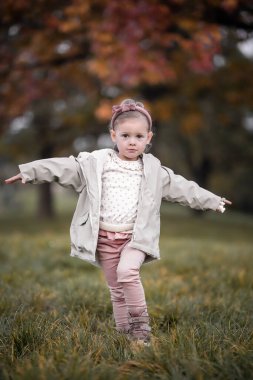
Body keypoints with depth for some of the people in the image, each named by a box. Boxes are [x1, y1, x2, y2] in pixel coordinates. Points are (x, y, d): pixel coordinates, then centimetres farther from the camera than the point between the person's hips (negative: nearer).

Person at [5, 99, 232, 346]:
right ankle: (125, 333, 19)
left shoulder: (154, 171, 3)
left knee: (127, 271, -28)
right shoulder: (95, 163, -2)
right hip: (105, 238, 2)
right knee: (116, 289, 7)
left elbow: (183, 188, 10)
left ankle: (140, 322, -15)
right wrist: (30, 172, -10)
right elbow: (63, 167, -5)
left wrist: (212, 201, 13)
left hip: (136, 237, -1)